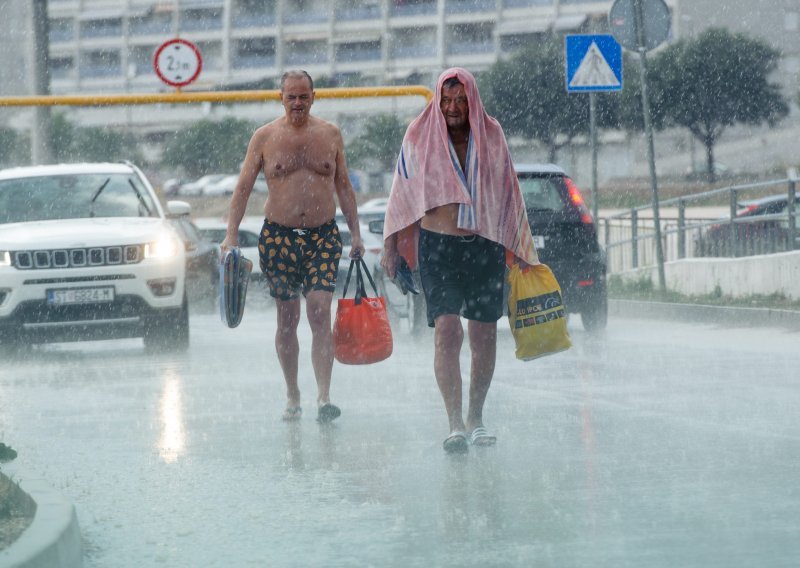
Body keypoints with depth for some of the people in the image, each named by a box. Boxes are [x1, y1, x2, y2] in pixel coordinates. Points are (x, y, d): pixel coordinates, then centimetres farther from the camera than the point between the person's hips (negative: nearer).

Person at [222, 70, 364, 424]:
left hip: (323, 235, 0)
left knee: (320, 313, -14)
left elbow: (343, 187, 14)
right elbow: (243, 188, 2)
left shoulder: (330, 135, 7)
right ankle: (292, 397, 16)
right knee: (287, 320, 5)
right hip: (278, 236, 0)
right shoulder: (265, 137, 2)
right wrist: (231, 234, -7)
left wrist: (356, 233, 9)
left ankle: (323, 397, -19)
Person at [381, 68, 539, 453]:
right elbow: (402, 195, 8)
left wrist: (519, 249, 13)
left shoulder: (491, 137, 6)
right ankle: (455, 425, -19)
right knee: (447, 331, -16)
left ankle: (476, 418, 22)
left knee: (484, 337, 6)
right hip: (438, 246, -2)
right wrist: (390, 247, 7)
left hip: (485, 247, 2)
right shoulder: (419, 137, 1)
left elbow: (509, 197, 13)